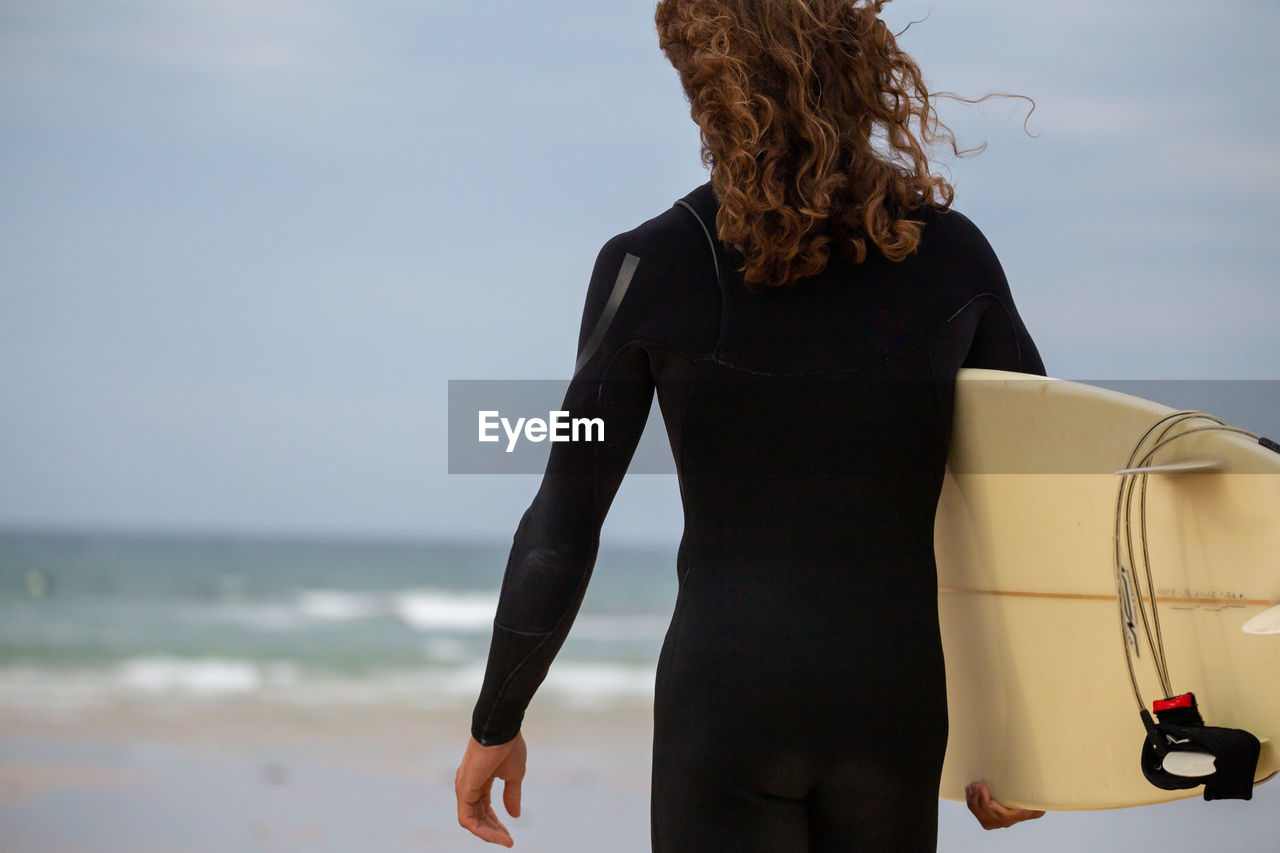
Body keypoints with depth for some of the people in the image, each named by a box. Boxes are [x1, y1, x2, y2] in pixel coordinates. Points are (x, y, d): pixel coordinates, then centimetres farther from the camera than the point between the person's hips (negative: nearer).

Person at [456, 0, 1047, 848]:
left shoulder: (650, 269, -6)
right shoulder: (951, 254, 1)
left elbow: (562, 529, -3)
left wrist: (497, 723, 9)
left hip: (727, 694, -3)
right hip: (896, 697, 3)